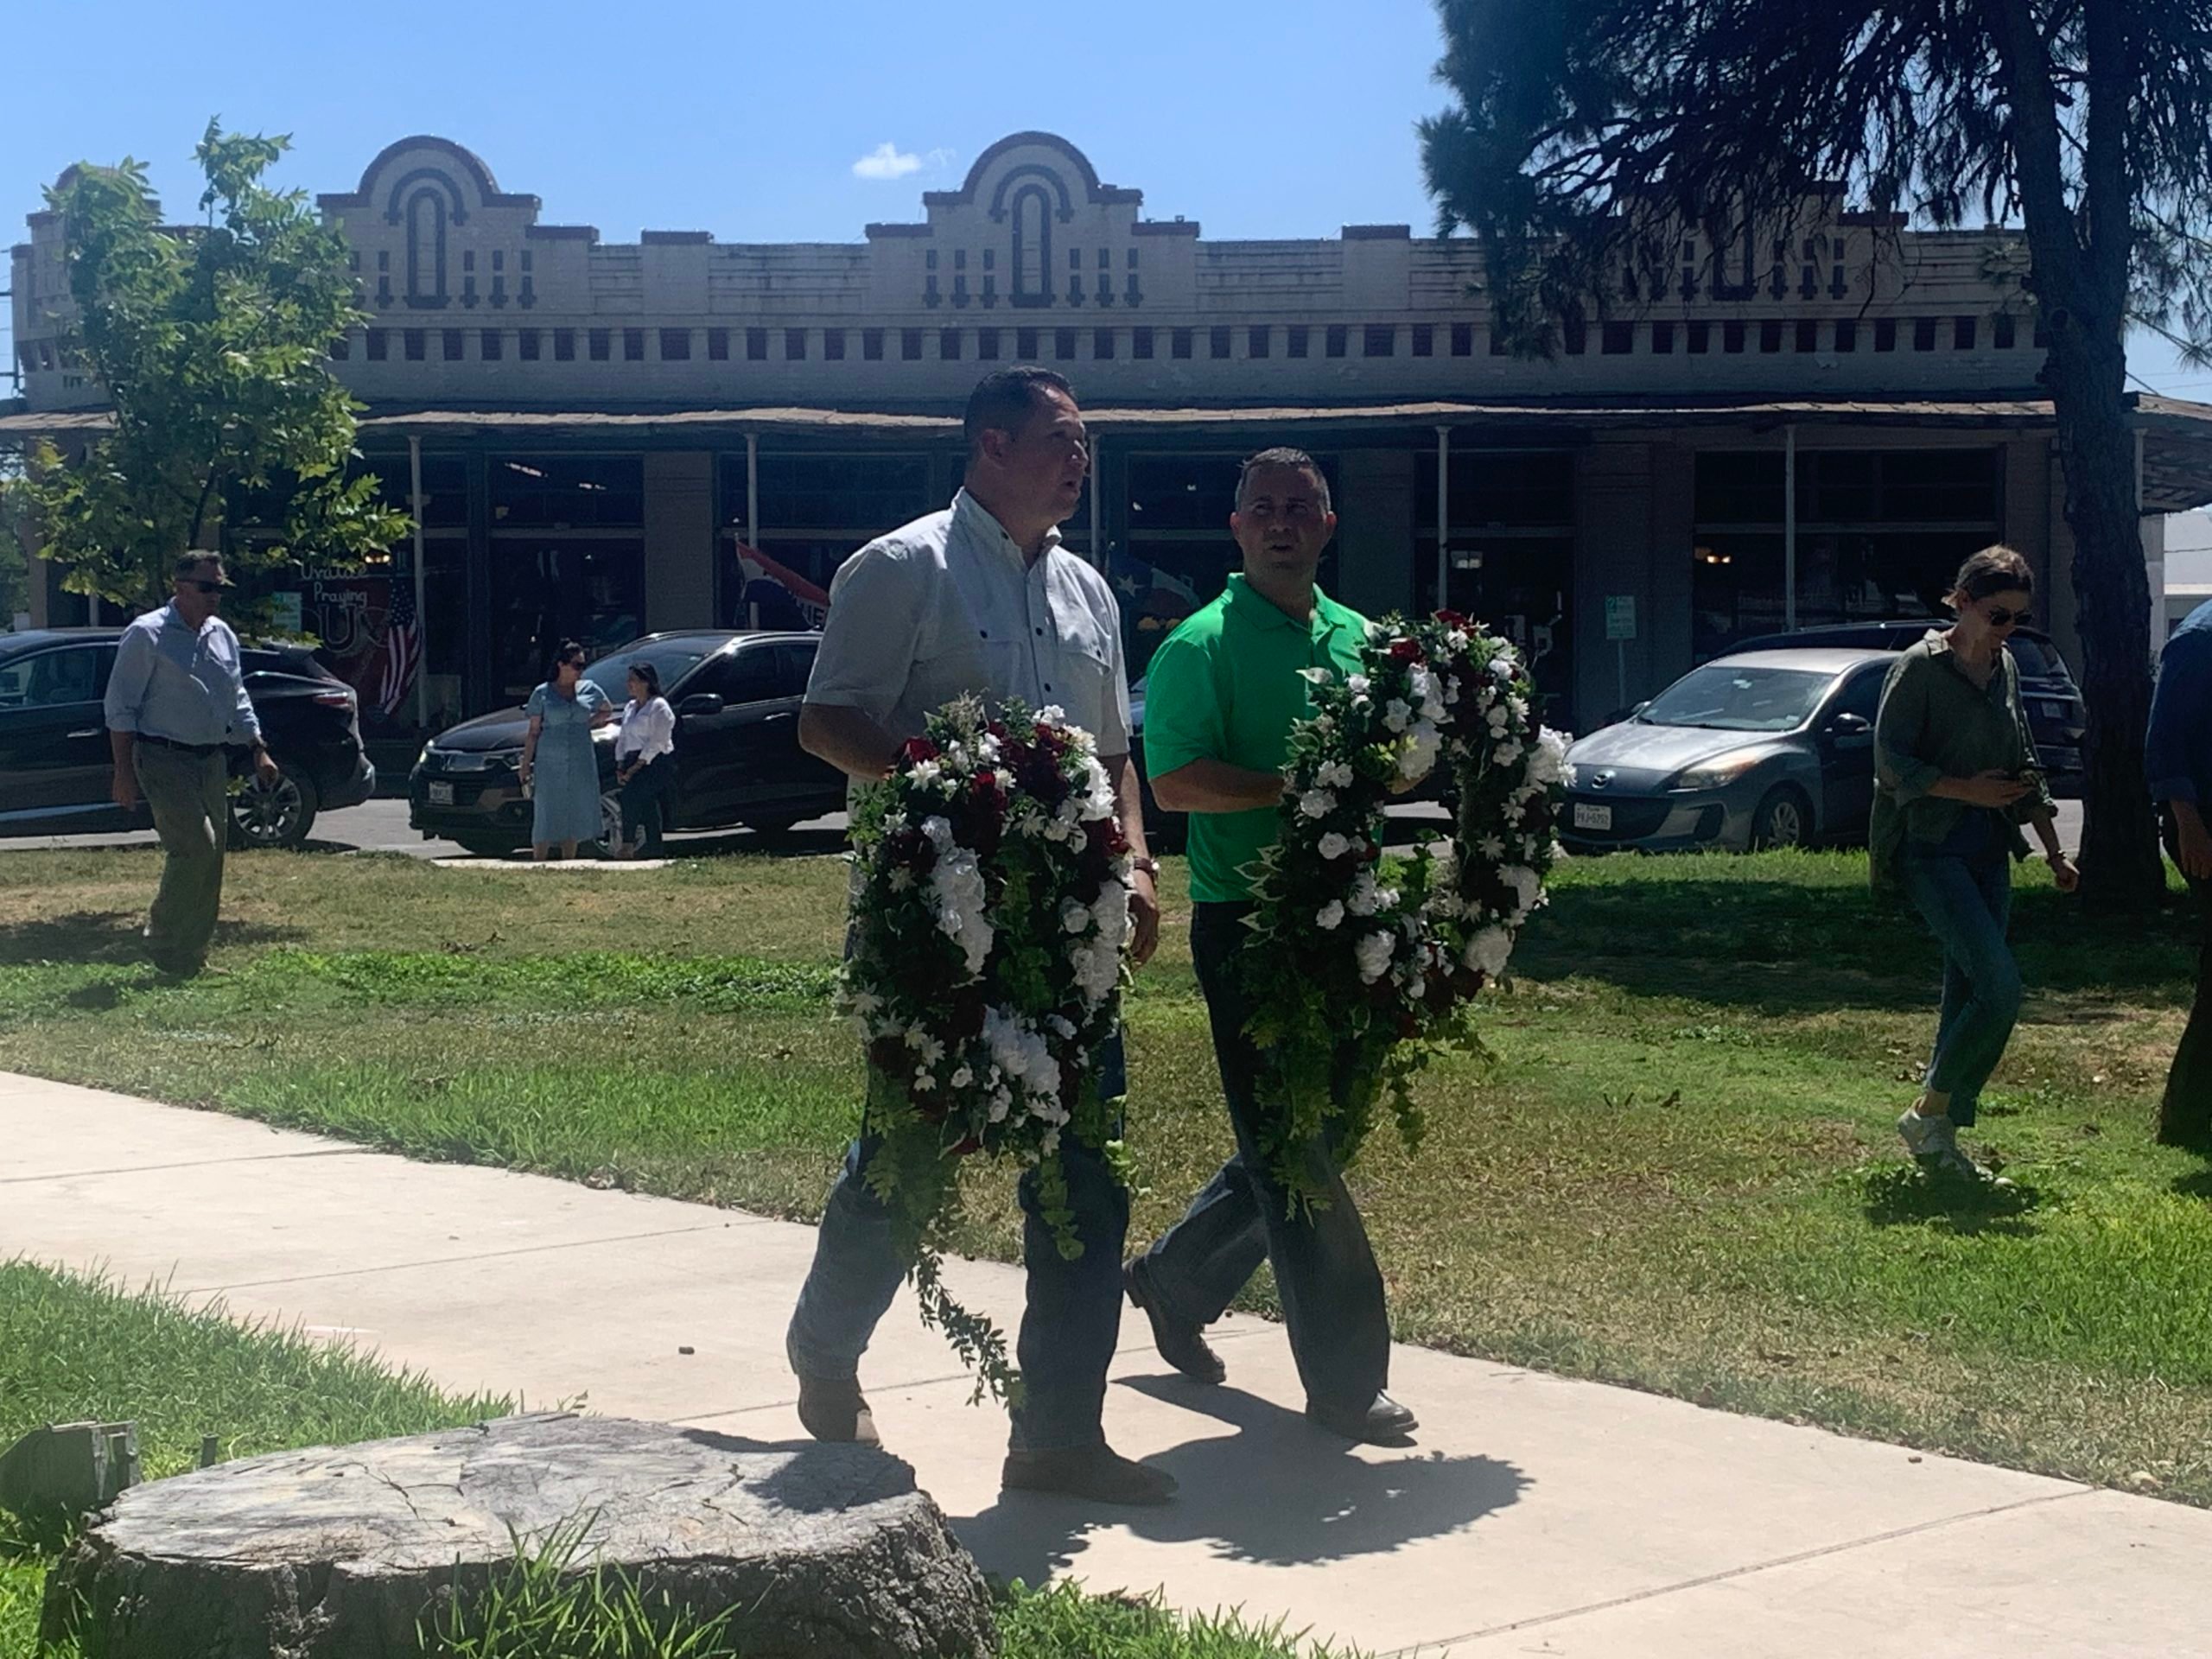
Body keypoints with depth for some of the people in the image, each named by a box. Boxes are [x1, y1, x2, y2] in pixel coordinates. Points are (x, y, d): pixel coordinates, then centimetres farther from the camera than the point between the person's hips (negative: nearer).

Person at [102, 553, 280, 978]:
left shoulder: (222, 635, 13)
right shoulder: (147, 635, -9)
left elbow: (238, 702, 23)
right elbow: (121, 708, -9)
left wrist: (259, 751, 15)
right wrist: (124, 773, -13)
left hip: (212, 761, 7)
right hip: (165, 761, -7)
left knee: (211, 855, 7)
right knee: (195, 847, -17)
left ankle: (193, 952, 17)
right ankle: (165, 945, -4)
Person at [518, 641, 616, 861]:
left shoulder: (589, 690, 8)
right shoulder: (543, 693, 1)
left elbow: (608, 710, 26)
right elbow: (533, 733, 2)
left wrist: (588, 724, 7)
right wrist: (525, 766, -2)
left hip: (581, 765, 3)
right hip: (550, 765, -3)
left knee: (574, 818, 8)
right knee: (546, 819, -6)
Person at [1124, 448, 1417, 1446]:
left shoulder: (1358, 638, 14)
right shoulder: (1201, 646, -6)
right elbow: (1173, 782, -16)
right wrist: (1295, 786, -25)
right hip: (1246, 921, -7)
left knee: (1309, 1138, 15)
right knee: (1291, 1151, -3)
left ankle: (1174, 1279, 36)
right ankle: (1345, 1380, 3)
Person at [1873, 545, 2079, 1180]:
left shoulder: (2004, 669, 13)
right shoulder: (1919, 668, -10)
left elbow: (2024, 767, 20)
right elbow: (1891, 760, -13)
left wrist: (2054, 851, 19)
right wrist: (1968, 790, -19)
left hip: (1989, 852, 8)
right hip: (1932, 848, -8)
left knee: (1968, 995, 7)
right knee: (2000, 986, -17)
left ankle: (1939, 1136, 15)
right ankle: (1928, 1114, -2)